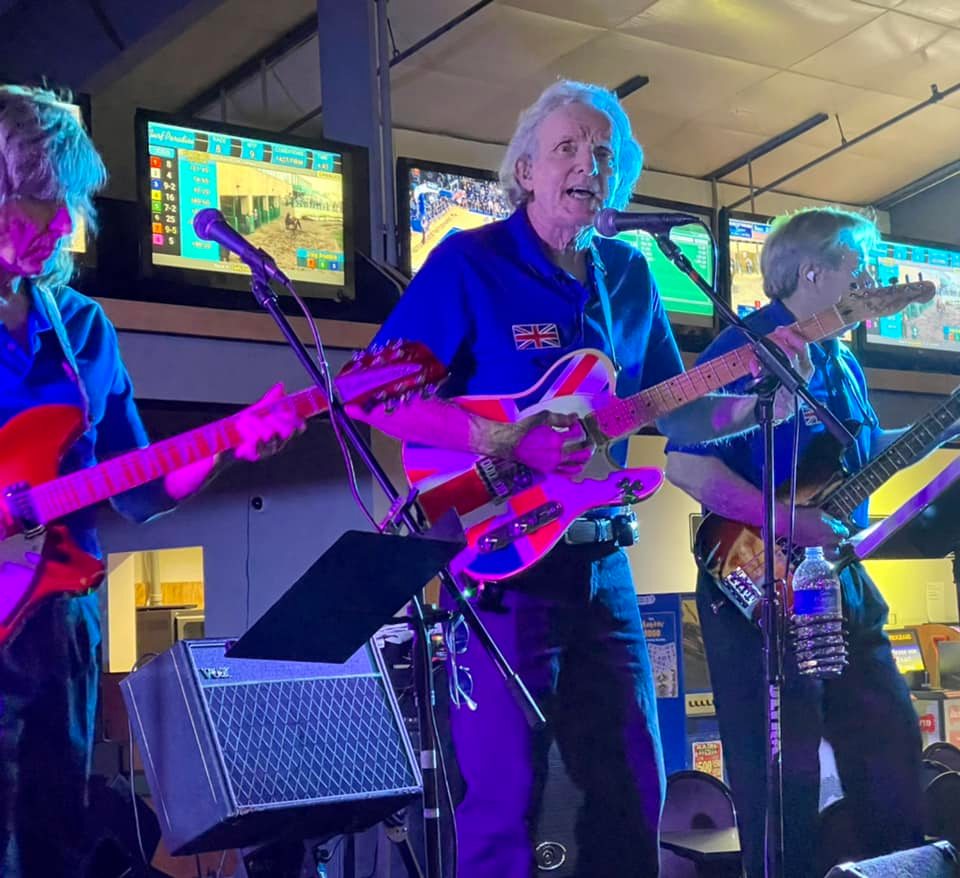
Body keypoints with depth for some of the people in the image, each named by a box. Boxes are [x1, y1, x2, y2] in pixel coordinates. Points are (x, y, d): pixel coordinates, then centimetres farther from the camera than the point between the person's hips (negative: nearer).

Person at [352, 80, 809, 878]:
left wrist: (757, 400, -2)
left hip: (599, 562, 6)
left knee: (633, 779, 10)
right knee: (506, 792, -3)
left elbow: (672, 412, 17)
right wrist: (505, 440, -23)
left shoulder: (629, 275, 10)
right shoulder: (467, 263, -8)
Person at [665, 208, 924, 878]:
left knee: (891, 744, 13)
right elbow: (687, 464, -21)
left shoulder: (842, 360, 15)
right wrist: (787, 521, -25)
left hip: (842, 582, 9)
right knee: (786, 772, -2)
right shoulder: (742, 350, -13)